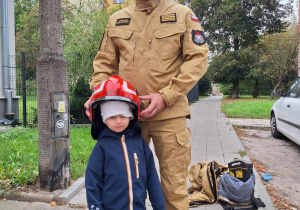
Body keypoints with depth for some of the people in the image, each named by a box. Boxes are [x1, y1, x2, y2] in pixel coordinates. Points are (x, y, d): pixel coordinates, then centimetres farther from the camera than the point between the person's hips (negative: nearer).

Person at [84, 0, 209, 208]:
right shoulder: (116, 20, 15)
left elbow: (198, 58, -2)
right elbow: (104, 63, 17)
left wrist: (166, 96, -14)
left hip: (169, 113, -2)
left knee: (174, 185, 3)